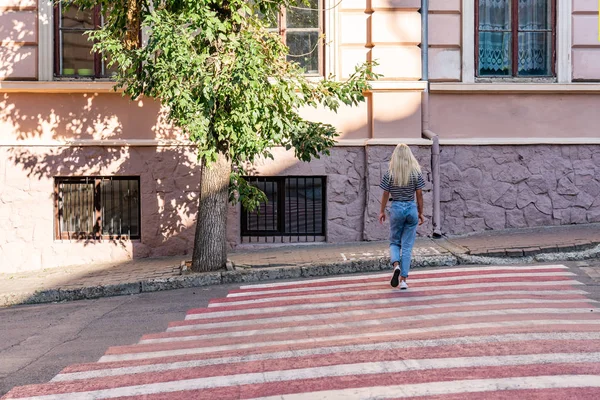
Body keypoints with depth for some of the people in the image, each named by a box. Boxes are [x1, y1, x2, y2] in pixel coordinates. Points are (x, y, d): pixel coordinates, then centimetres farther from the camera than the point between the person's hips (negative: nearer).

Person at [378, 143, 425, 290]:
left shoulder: (389, 173, -6)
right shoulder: (416, 172, -3)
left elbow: (385, 194, -2)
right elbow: (419, 195, 0)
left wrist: (382, 211, 10)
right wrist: (421, 212, 10)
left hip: (396, 208, -1)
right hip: (411, 208, 1)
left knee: (394, 242, 16)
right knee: (407, 246, 7)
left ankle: (396, 265, -12)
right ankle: (403, 279, 5)